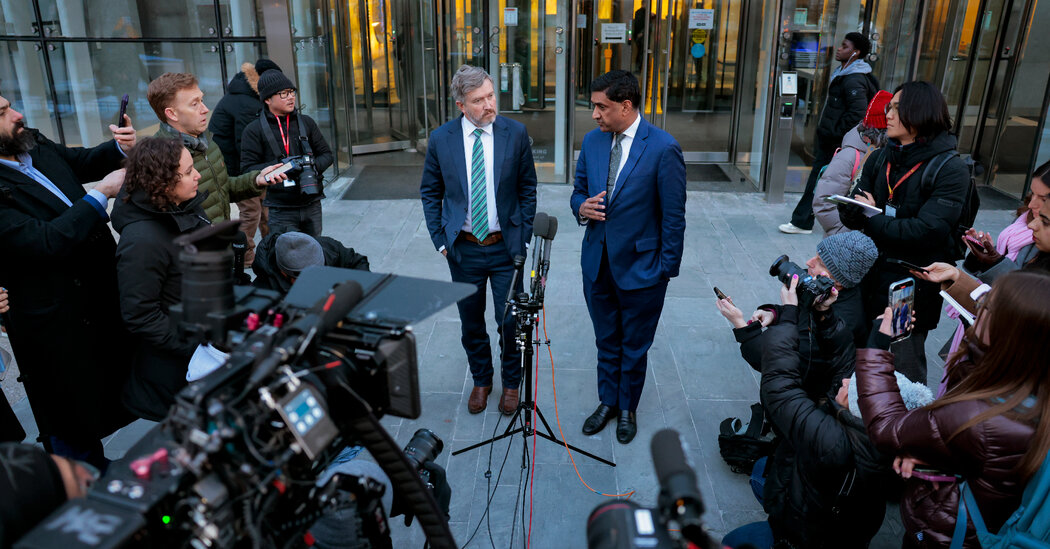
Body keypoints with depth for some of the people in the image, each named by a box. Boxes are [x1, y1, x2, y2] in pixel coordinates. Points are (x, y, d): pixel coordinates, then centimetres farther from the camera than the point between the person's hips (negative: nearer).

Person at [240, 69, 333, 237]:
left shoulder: (306, 122, 9)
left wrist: (313, 166, -9)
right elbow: (248, 169, -6)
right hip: (281, 211, -3)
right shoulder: (254, 130, -1)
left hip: (312, 206, 4)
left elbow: (327, 154, 13)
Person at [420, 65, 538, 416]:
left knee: (510, 322, 7)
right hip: (463, 248, 1)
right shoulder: (441, 139, -5)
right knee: (471, 323, 15)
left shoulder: (516, 133, -6)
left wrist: (523, 237, -2)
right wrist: (440, 239, 0)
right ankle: (481, 381, 37)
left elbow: (527, 188, 2)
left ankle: (511, 383, 31)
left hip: (505, 246, -1)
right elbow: (430, 192, 5)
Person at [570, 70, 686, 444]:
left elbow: (673, 216, -12)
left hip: (640, 268, -4)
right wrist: (581, 207, -11)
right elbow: (579, 190, 13)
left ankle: (627, 409, 37)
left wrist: (667, 269, -11)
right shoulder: (592, 141, 0)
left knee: (634, 347, 14)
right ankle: (607, 401, 41)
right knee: (606, 342, 20)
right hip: (597, 263, 5)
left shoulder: (663, 149, -17)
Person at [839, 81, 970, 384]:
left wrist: (871, 219, -15)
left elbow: (926, 232, -23)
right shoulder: (880, 159, 6)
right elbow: (849, 212, 3)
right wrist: (854, 210, -20)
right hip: (869, 278, 6)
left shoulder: (951, 170, -13)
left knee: (904, 373, 8)